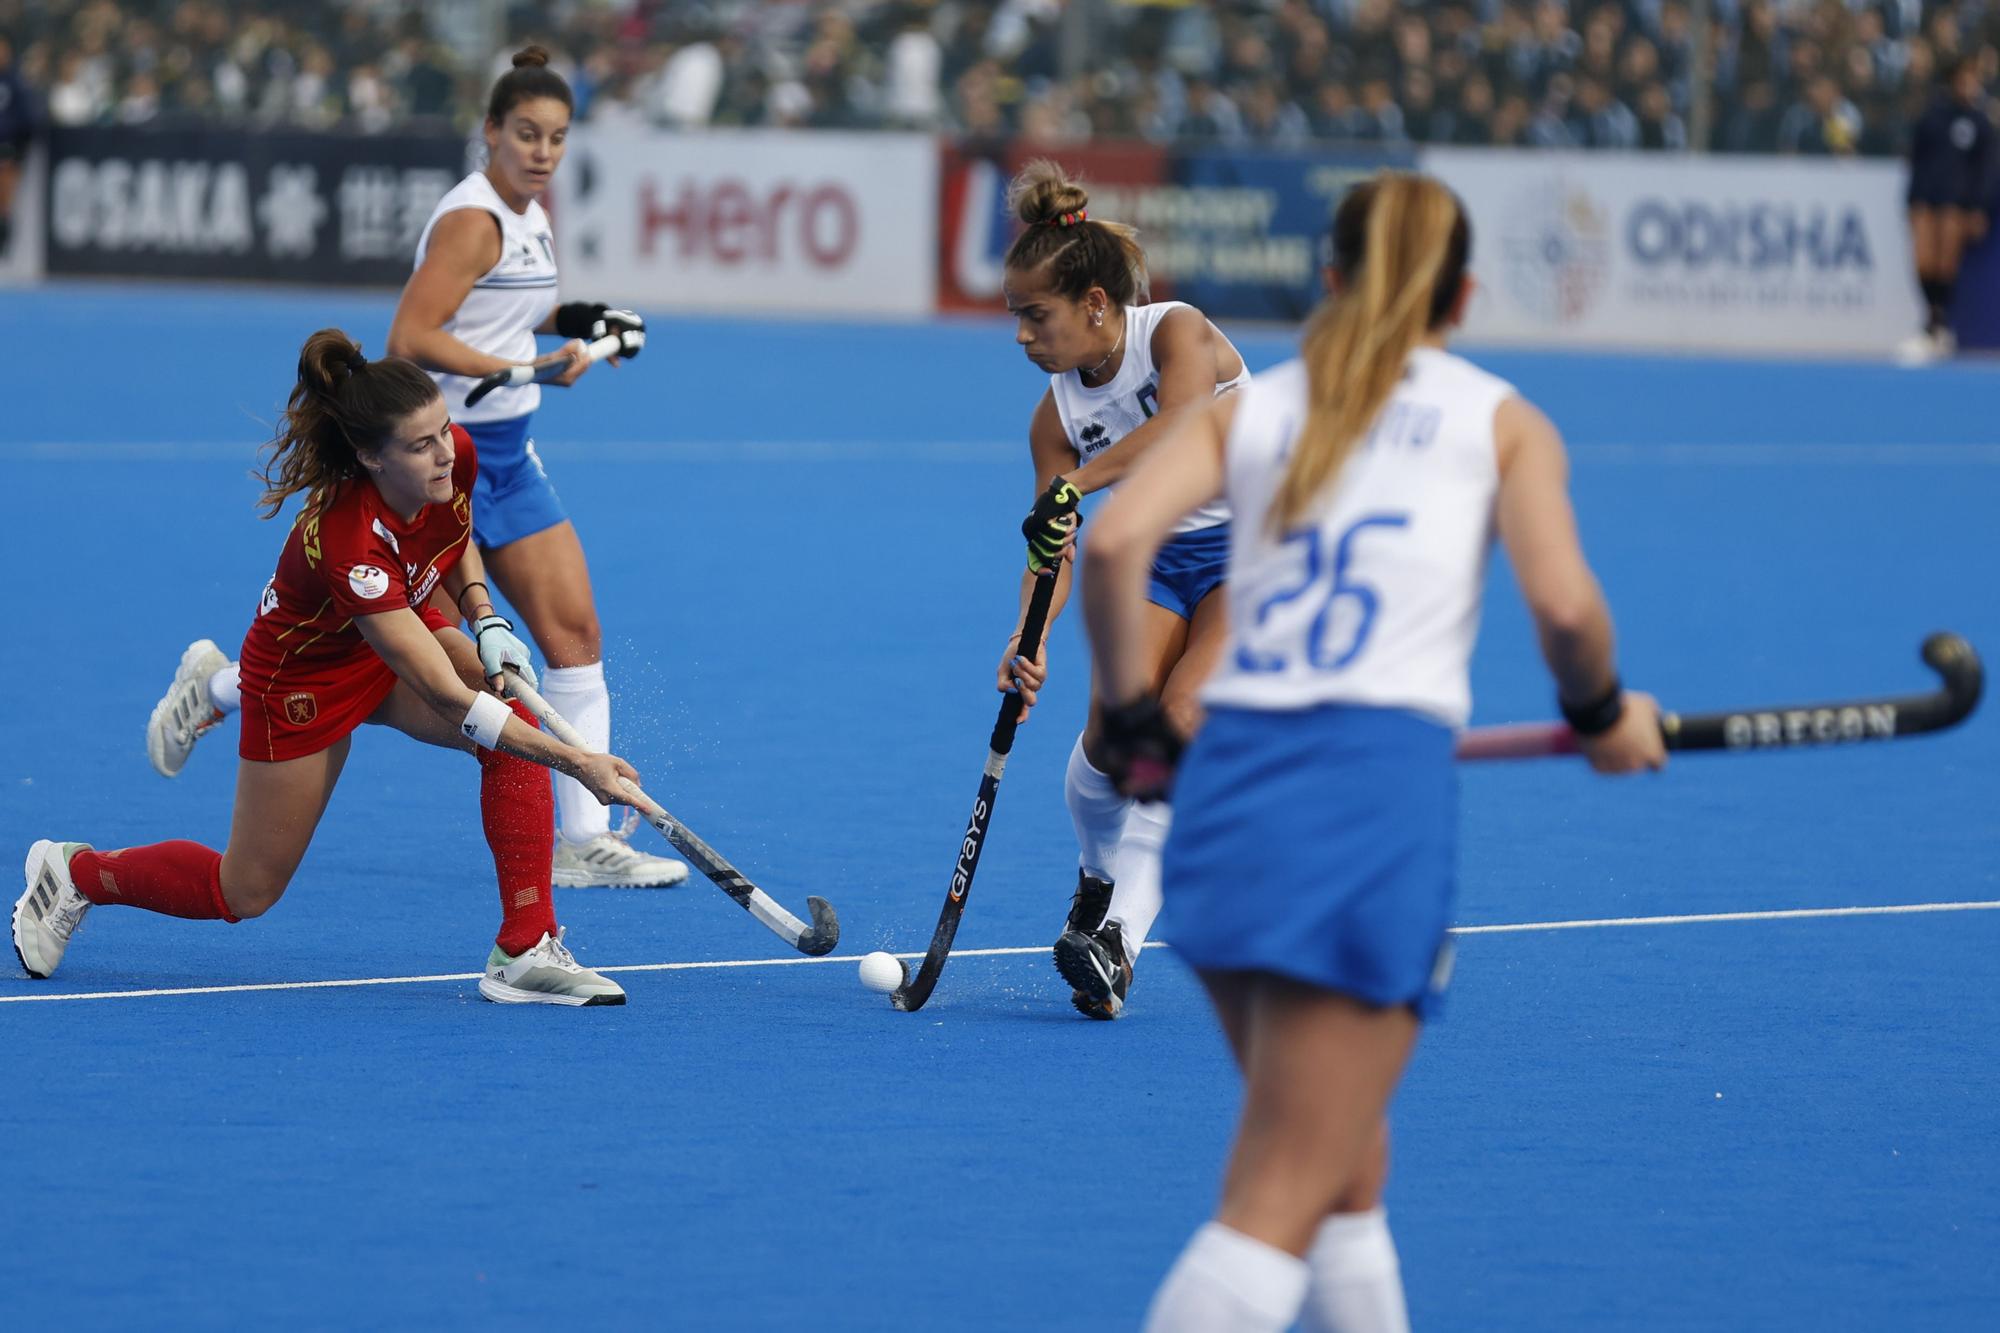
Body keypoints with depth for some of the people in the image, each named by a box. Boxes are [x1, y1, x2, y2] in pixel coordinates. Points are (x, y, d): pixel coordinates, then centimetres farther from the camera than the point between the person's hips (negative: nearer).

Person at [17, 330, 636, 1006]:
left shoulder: (458, 455, -24)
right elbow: (450, 700, -42)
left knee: (517, 722, -24)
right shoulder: (349, 543, -43)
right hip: (308, 671, -6)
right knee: (246, 892, 7)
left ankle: (525, 951, -17)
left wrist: (484, 617, -12)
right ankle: (75, 872, 33)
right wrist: (578, 763, -45)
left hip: (403, 625, 6)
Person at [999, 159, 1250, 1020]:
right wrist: (1029, 639, -26)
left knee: (1182, 722, -22)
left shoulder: (1176, 333, -18)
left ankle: (1120, 934, -22)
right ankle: (1100, 879, 14)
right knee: (1114, 728, -15)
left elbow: (1181, 427, -40)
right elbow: (1052, 551, -7)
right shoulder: (1056, 415, -3)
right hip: (1161, 560, 5)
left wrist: (1073, 485, -47)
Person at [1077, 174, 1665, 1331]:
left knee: (1348, 1176, 22)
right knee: (1277, 1216, -6)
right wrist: (1602, 715, 14)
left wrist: (1133, 717, 11)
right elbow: (1563, 602, -5)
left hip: (1228, 773, 5)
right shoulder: (1500, 421, 11)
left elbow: (1116, 541, 0)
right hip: (1382, 781, -4)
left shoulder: (1248, 409, 17)